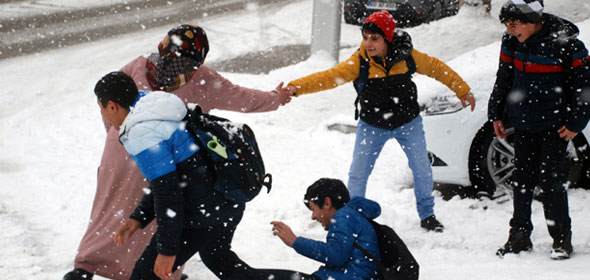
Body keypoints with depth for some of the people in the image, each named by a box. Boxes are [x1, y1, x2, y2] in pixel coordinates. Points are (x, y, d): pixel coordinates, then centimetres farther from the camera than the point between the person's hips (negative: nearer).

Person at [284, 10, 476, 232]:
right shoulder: (358, 62, -22)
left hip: (408, 123, 1)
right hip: (372, 126, -1)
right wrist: (297, 87, -47)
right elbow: (329, 77, -32)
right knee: (357, 174, -2)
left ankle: (427, 215, 29)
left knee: (422, 170, 7)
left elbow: (437, 69, -2)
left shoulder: (406, 56, -18)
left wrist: (463, 91, 4)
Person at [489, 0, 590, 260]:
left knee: (550, 179, -7)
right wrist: (496, 114, 14)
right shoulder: (511, 41, -2)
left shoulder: (565, 42, -18)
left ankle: (561, 237, 6)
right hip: (523, 123, 5)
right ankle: (519, 234, 19)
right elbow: (503, 78, 13)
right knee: (522, 178, 9)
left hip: (555, 125, -5)